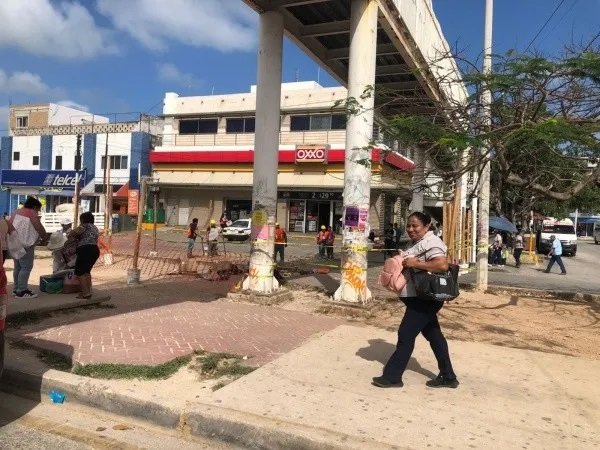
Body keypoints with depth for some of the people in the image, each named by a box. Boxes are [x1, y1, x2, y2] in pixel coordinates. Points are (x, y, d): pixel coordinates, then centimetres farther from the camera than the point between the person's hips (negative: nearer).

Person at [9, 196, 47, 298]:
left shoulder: (17, 212, 16)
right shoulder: (32, 213, -9)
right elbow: (39, 228, -13)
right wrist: (44, 237, 2)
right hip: (25, 244, -9)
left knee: (18, 267, 16)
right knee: (26, 267, -7)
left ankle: (16, 289, 22)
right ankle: (21, 291, -9)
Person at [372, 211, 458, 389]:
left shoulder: (431, 242, -16)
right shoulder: (416, 243, 16)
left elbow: (443, 265, -29)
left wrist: (415, 263, -25)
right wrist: (401, 263, 7)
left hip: (425, 299, -11)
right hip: (419, 298, 11)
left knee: (406, 335, -5)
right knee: (434, 335, 15)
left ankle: (392, 376, 5)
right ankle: (448, 377, 24)